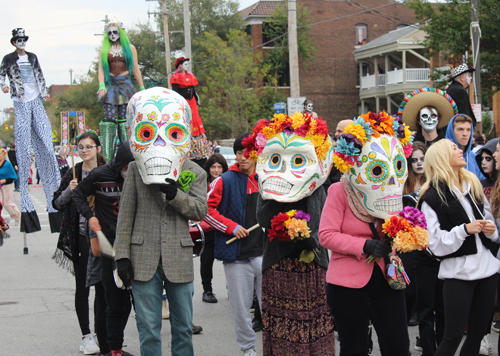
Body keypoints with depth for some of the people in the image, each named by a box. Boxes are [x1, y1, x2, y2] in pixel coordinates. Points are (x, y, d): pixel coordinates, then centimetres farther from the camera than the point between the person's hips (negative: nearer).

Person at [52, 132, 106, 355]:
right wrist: (69, 191, -12)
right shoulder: (72, 174, 4)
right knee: (82, 287, 5)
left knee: (102, 287, 2)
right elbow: (57, 203, 5)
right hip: (79, 237, 0)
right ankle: (86, 335, 14)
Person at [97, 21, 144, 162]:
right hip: (110, 84, 0)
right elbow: (101, 69, 6)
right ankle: (107, 157, -13)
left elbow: (135, 69, 12)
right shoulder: (104, 49, 13)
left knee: (124, 119, -5)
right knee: (110, 118, -10)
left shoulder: (130, 48, 11)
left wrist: (142, 87, 9)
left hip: (125, 84, 0)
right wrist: (101, 85, -9)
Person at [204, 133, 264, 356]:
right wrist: (231, 227, -10)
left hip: (265, 253, 2)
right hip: (237, 255, -2)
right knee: (240, 306, 6)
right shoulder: (225, 181, -3)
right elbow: (205, 209, -4)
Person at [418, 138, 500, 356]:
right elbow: (435, 244, -12)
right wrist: (465, 230, -20)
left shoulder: (474, 185, 12)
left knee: (477, 334, 9)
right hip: (458, 272, -6)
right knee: (453, 337, -5)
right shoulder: (432, 197, -7)